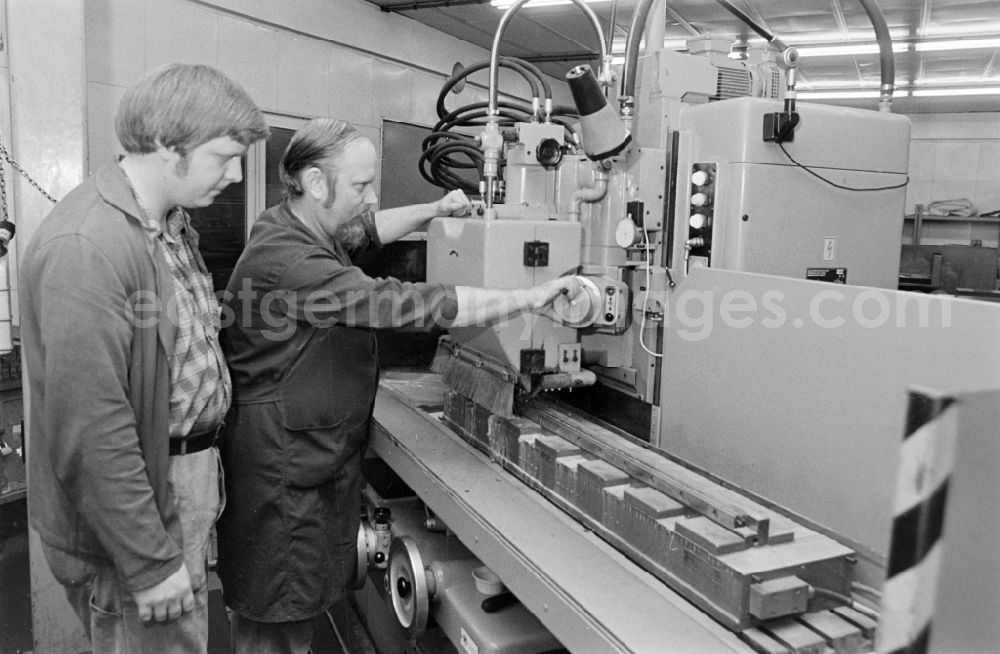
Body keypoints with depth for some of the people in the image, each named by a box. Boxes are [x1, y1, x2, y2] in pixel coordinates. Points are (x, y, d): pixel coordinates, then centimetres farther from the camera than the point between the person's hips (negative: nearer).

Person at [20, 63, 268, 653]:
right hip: (136, 502, -9)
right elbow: (89, 434, -25)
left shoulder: (173, 223, 7)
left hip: (190, 484, 9)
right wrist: (151, 563, -20)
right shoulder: (85, 248, -24)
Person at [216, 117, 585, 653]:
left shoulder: (291, 227, 6)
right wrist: (528, 299, -25)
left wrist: (432, 210, 13)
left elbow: (367, 227, 25)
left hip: (316, 460, 10)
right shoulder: (287, 261, -26)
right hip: (283, 465, -10)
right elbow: (406, 304, -30)